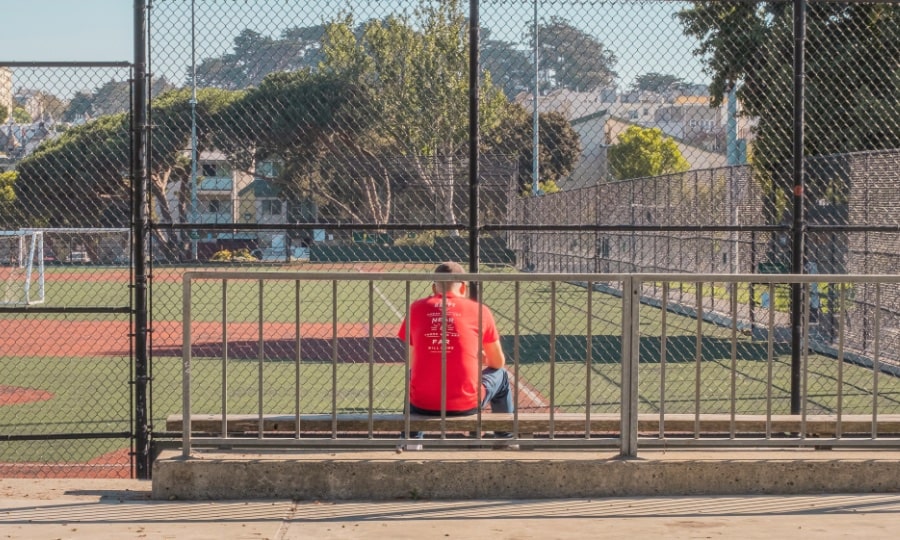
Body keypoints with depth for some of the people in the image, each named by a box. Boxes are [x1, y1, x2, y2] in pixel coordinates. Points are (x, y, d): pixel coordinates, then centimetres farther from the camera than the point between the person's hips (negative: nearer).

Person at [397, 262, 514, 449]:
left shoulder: (416, 308, 6)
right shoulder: (479, 310, 3)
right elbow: (498, 363, 12)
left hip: (423, 405, 2)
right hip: (467, 405, -2)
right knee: (501, 376, 29)